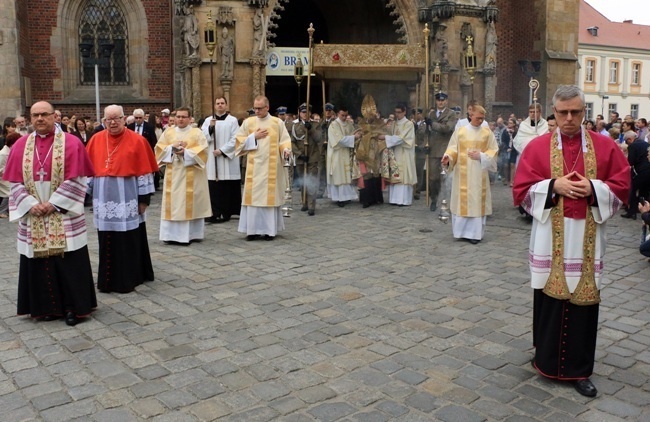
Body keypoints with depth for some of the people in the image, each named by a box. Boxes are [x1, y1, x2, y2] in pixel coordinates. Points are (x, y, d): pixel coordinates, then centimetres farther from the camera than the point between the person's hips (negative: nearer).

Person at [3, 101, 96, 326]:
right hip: (33, 216, 3)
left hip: (64, 215, -3)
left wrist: (53, 203, -13)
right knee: (39, 262, 8)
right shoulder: (21, 145, 7)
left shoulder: (71, 143, -3)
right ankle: (47, 307, 20)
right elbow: (15, 181, 5)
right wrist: (30, 204, -10)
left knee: (69, 262, 0)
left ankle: (73, 307, 11)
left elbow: (76, 180, -8)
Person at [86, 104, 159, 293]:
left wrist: (143, 198, -7)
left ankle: (128, 278, 16)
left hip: (127, 199, -3)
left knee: (128, 241, 4)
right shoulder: (96, 140, 5)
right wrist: (89, 192, 7)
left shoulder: (136, 141, -5)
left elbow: (144, 170, -5)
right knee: (107, 242, 10)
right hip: (105, 200, 3)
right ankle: (109, 279, 22)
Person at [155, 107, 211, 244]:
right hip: (173, 174, 3)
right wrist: (172, 147, -12)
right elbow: (160, 149, 5)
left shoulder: (197, 133, 3)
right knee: (172, 203, 1)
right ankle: (172, 234, 5)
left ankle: (191, 234, 5)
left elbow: (202, 151, -8)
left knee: (191, 204, -1)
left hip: (191, 175, -2)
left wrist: (185, 152, -18)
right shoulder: (168, 132, 12)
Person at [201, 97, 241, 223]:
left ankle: (226, 212, 5)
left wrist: (222, 150, -12)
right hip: (212, 159, 2)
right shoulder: (208, 120, 9)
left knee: (228, 187, -2)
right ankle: (215, 212, 2)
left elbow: (235, 139, -4)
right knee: (214, 187, -2)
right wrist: (210, 127, -14)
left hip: (228, 159, -2)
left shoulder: (233, 120, 2)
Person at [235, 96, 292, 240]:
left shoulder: (278, 122, 4)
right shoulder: (248, 122, 6)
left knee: (270, 196, 1)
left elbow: (284, 140, 3)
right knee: (253, 196, 0)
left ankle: (269, 229, 8)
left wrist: (286, 150, -17)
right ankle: (253, 229, 6)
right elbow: (239, 141, 5)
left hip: (272, 167, -1)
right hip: (254, 167, 1)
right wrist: (254, 137, -8)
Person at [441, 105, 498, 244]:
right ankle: (462, 231, 11)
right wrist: (448, 157, -20)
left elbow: (493, 151, 4)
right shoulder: (460, 132, 3)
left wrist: (481, 156, -11)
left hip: (479, 174, 0)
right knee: (462, 201, 1)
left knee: (477, 202, 0)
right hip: (462, 173, 0)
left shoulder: (487, 132, 5)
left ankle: (475, 233, 5)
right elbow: (453, 149, 0)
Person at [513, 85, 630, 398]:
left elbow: (622, 187, 3)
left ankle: (579, 370, 17)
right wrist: (553, 186, -16)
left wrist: (593, 188, -14)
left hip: (586, 239, 1)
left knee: (583, 302, 4)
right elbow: (522, 191, -2)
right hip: (550, 239, -1)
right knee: (549, 299, 6)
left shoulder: (605, 146, 4)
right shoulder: (537, 147, 1)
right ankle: (546, 360, 25)